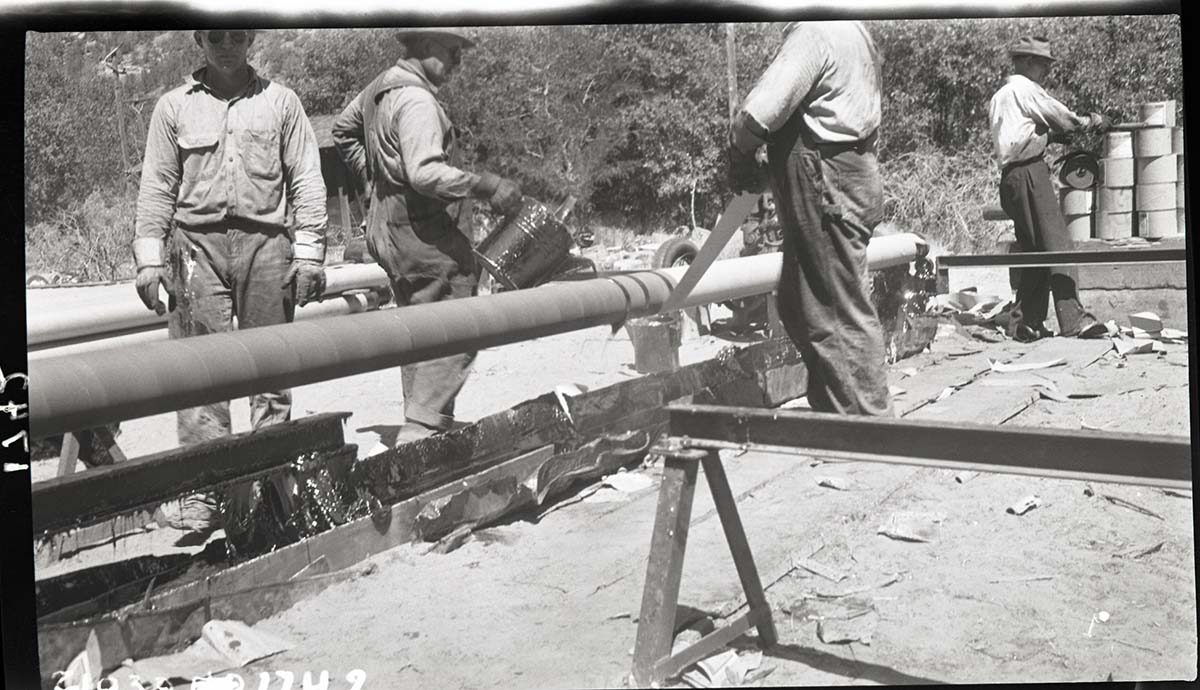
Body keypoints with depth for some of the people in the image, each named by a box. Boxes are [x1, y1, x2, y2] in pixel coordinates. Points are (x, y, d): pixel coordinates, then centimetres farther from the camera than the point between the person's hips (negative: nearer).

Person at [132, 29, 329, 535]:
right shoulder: (175, 105, 11)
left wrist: (309, 251, -1)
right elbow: (157, 186, 10)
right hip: (197, 243, 0)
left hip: (266, 243, 0)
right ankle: (203, 489, -2)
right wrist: (148, 257, 2)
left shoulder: (280, 101, 10)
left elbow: (306, 180, 7)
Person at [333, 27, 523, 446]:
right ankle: (422, 430, -9)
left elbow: (343, 129, 30)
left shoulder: (381, 87, 14)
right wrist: (485, 186, -29)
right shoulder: (416, 101, -18)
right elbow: (425, 172, -30)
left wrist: (373, 182, 29)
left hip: (389, 232, 11)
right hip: (428, 236, -10)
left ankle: (419, 429, 25)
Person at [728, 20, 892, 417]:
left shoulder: (814, 31, -14)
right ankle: (831, 408, 25)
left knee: (838, 317, -3)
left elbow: (762, 110, -22)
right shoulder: (850, 31, 18)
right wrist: (773, 172, 12)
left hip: (826, 188, -10)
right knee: (800, 309, 16)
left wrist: (739, 155, -3)